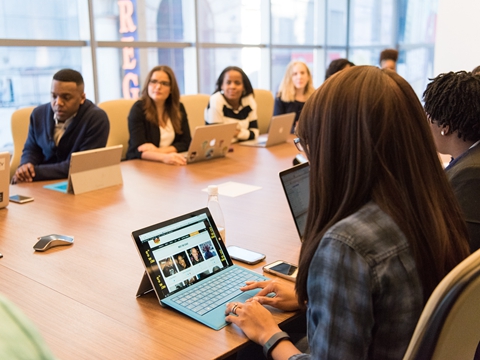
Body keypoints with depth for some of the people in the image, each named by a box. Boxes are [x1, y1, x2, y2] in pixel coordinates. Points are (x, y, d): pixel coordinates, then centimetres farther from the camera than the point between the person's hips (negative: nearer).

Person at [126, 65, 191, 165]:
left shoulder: (178, 108, 5)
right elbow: (139, 149, -18)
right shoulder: (138, 108, -8)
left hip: (172, 165, 5)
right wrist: (164, 157, -36)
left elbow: (186, 143, 1)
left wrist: (158, 151, -15)